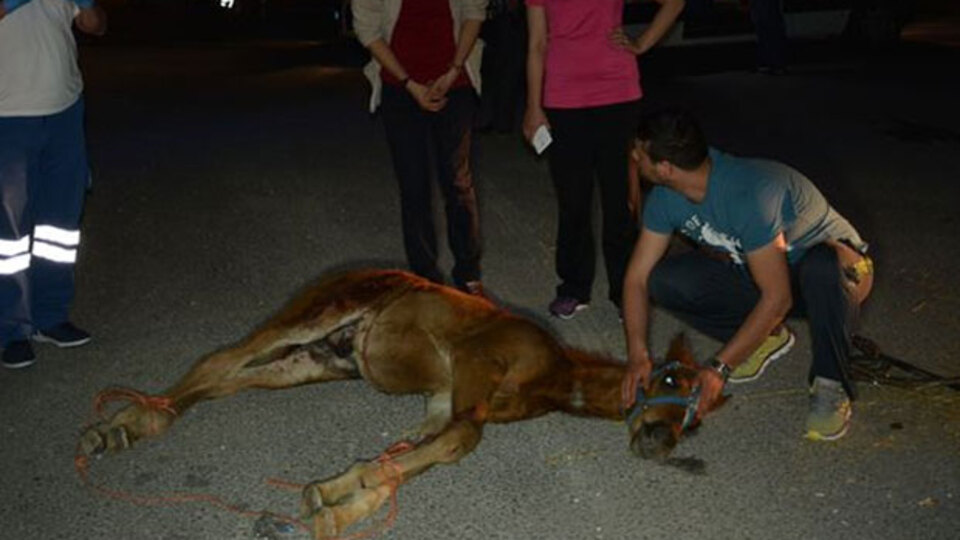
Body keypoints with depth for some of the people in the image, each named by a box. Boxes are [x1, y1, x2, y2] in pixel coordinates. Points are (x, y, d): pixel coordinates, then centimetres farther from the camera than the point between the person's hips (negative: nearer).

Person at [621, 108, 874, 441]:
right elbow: (637, 276, -10)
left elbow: (777, 298, -33)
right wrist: (638, 355, -22)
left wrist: (720, 367, -32)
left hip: (835, 263, -6)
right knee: (664, 282, -16)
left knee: (823, 268, -43)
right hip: (752, 270, 6)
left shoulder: (747, 194, -36)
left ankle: (831, 383, -18)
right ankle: (766, 337, 5)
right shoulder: (667, 197, -14)